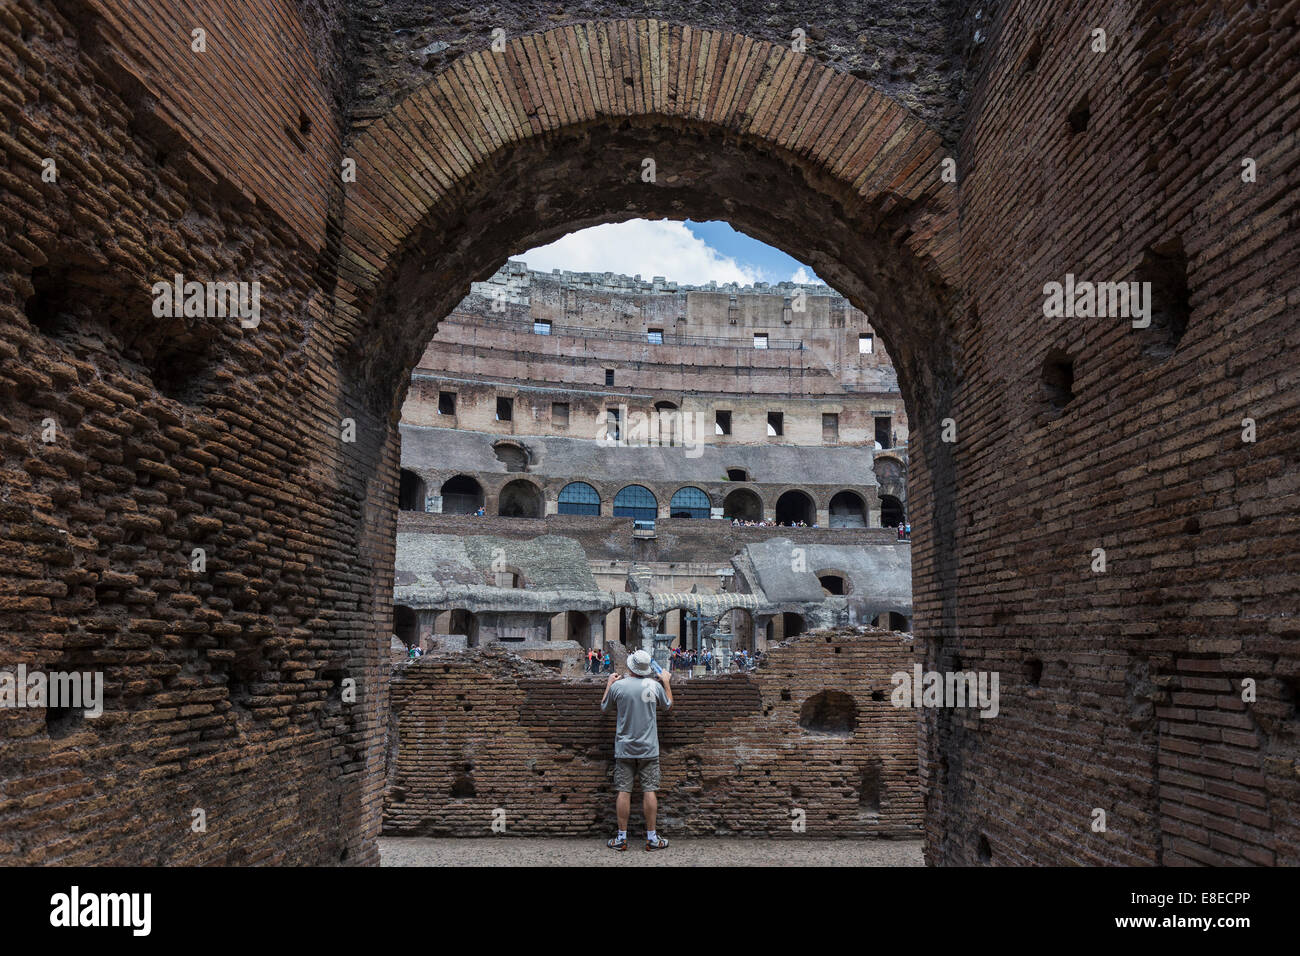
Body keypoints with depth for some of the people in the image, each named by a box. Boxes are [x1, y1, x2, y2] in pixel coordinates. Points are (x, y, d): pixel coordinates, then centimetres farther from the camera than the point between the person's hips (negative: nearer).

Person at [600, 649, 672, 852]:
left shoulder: (617, 686, -8)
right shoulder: (655, 685, -5)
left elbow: (603, 706, 11)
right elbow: (668, 703, 15)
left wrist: (609, 684, 24)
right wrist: (667, 682, 29)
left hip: (624, 749, 0)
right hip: (649, 749, 1)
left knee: (624, 792, 3)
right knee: (649, 791, 4)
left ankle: (621, 838, 9)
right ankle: (652, 838, 10)